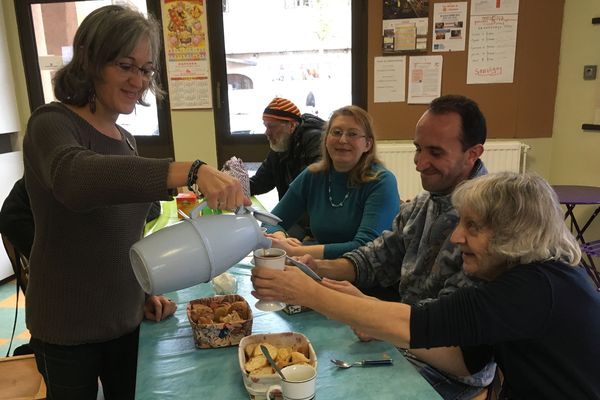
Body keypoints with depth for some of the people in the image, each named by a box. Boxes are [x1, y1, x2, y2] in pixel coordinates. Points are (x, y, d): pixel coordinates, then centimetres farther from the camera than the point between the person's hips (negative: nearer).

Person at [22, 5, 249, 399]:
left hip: (127, 318, 6)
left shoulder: (125, 140, 6)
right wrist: (190, 171, -49)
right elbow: (74, 179, -40)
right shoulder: (52, 124, -15)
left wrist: (145, 292, 6)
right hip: (68, 329, -6)